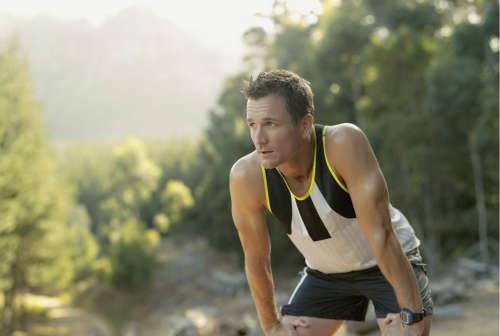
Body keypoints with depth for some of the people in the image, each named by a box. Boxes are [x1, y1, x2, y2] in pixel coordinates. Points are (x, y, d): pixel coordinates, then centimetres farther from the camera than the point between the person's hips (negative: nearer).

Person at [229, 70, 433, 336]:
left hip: (391, 263, -3)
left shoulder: (344, 143, -34)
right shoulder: (246, 176, -24)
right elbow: (256, 259, -9)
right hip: (325, 273, 4)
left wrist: (412, 314, -27)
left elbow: (381, 234, -31)